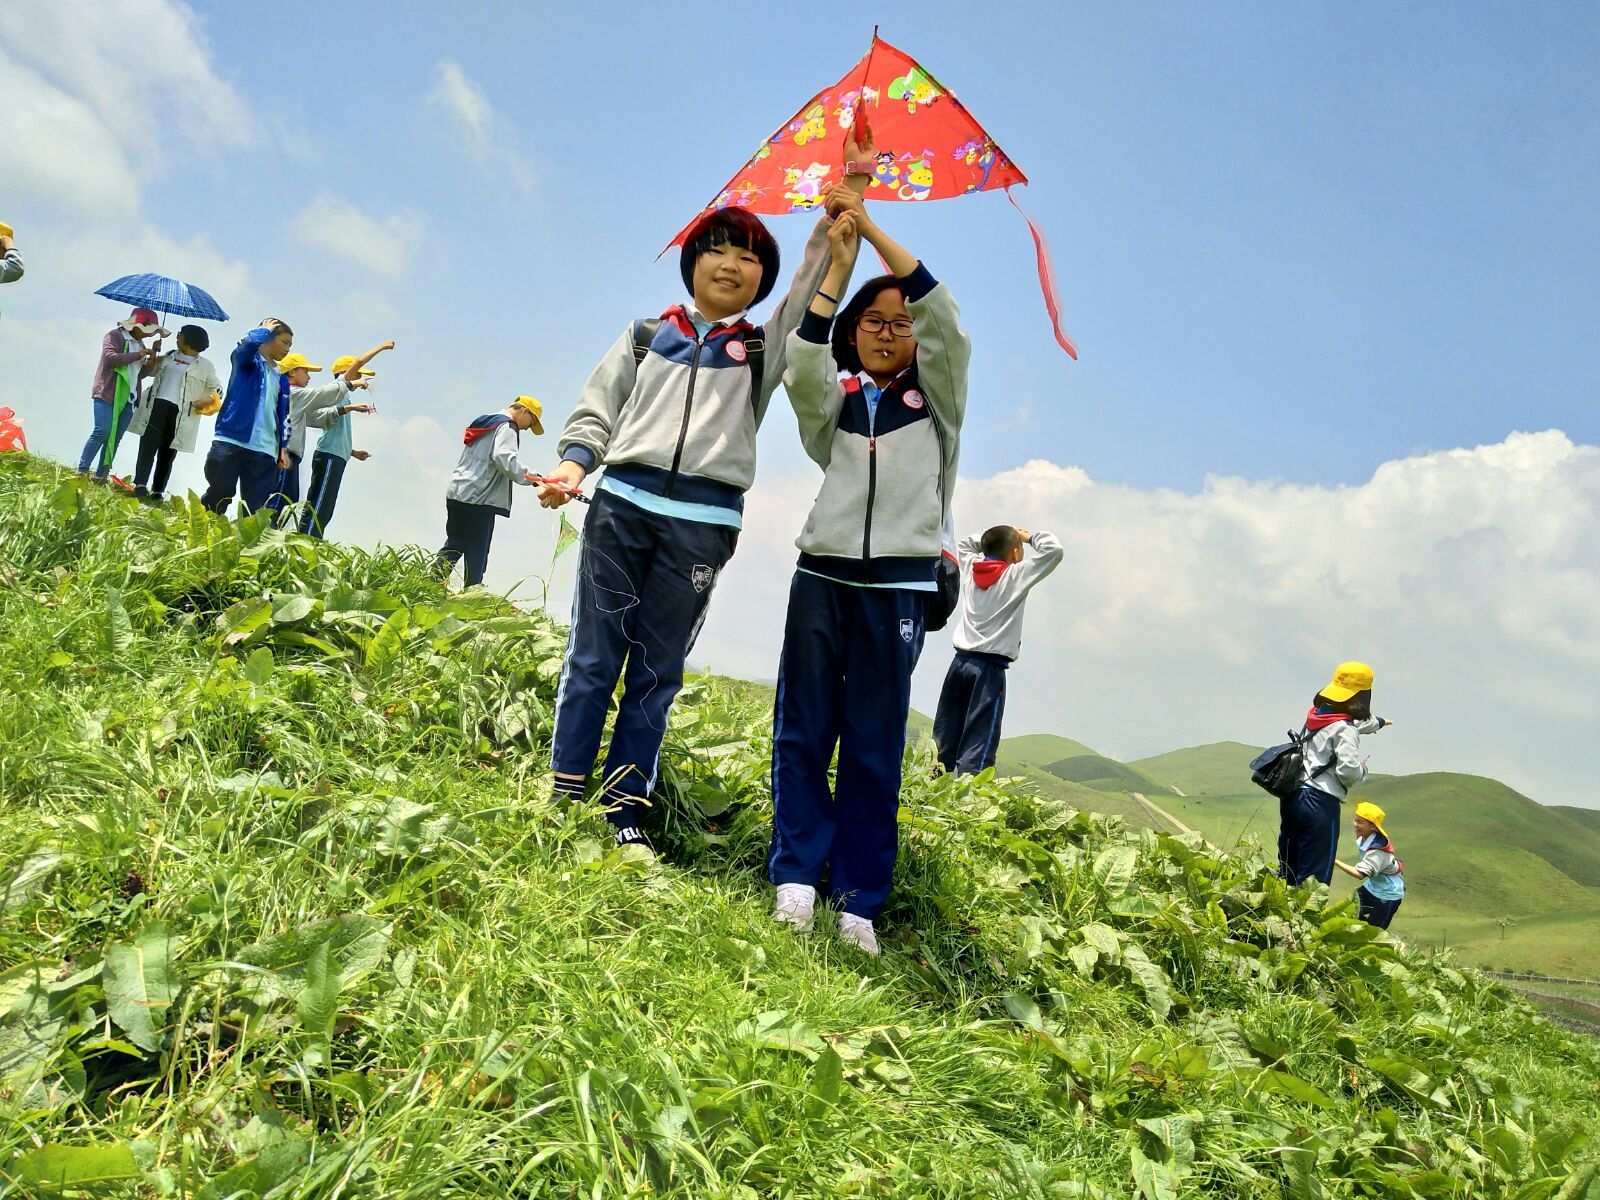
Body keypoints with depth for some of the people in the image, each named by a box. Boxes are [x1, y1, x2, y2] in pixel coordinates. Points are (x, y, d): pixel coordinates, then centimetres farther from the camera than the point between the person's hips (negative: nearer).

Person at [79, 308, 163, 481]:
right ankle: (81, 472, -11)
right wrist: (138, 355, -16)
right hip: (107, 395, -7)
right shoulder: (114, 336, -1)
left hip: (128, 399, 7)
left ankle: (100, 476, 6)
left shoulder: (139, 344, 20)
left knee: (115, 438, 3)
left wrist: (150, 365, 3)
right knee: (102, 432, -16)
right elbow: (111, 357, -18)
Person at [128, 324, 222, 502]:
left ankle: (158, 491, 6)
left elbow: (217, 388, 2)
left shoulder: (205, 366, 4)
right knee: (148, 445, -10)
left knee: (167, 453, 2)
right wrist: (153, 359, 10)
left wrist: (210, 398, -20)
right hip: (157, 405, 3)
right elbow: (151, 370, 32)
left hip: (180, 413, -3)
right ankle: (140, 485, -17)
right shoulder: (169, 356, 18)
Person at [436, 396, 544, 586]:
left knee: (453, 545, 12)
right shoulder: (507, 426, -6)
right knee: (476, 553, -6)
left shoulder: (484, 423, 24)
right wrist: (533, 478, -19)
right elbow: (504, 458, -21)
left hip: (457, 492, 9)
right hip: (479, 498, -9)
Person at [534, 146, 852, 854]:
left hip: (703, 523, 0)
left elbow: (814, 290, 4)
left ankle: (624, 811, 8)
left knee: (656, 672, 3)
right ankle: (564, 793, 7)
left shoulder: (763, 348, 16)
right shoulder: (646, 335, 16)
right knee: (592, 656, 0)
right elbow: (598, 409, 12)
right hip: (621, 503, 0)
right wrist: (573, 465, -6)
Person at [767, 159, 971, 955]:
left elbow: (941, 310, -4)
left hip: (899, 585, -1)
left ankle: (860, 899, 3)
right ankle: (797, 874, 6)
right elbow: (801, 363, -8)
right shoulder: (833, 399, 14)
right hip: (823, 575, 2)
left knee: (874, 746, 0)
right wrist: (840, 262, -8)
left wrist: (873, 230, -4)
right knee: (804, 730, 0)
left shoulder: (937, 397, 11)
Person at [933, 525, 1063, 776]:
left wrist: (990, 537, 22)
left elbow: (963, 544, 33)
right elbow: (1054, 550, -8)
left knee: (943, 740, 7)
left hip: (961, 661, 6)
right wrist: (1029, 537, 7)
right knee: (977, 746, -8)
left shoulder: (971, 568, 11)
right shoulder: (1016, 575, -5)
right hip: (989, 668, -6)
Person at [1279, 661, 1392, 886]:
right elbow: (1349, 771, -23)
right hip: (1320, 802, -9)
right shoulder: (1345, 729, -13)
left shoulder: (1318, 715, 14)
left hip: (1293, 795, 9)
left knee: (1287, 872, 18)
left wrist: (1379, 722, 52)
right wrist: (1363, 770, 0)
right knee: (1314, 879, -5)